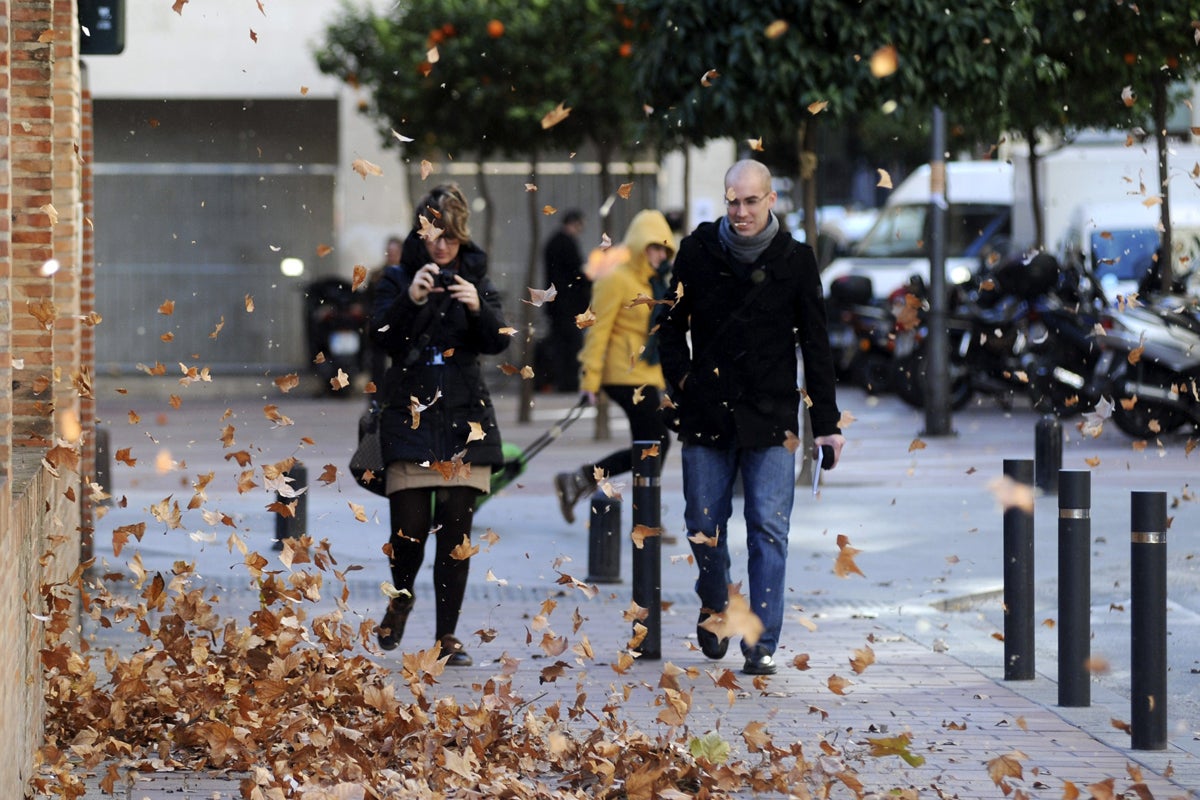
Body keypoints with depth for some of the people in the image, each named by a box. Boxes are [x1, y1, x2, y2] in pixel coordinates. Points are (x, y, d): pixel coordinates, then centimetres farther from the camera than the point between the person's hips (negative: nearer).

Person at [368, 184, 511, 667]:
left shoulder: (476, 279, 10)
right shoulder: (399, 279, 6)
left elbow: (498, 342, -3)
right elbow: (383, 337, -8)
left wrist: (479, 307, -21)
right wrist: (410, 299, -23)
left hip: (464, 420, 1)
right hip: (410, 418, -1)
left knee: (455, 532, -1)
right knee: (409, 528, -6)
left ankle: (447, 635, 7)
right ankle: (402, 598, 25)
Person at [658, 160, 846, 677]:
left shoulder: (795, 260, 2)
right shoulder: (697, 252, 3)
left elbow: (815, 346, 6)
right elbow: (672, 326, 13)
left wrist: (827, 423, 2)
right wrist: (680, 379, -2)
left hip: (771, 418, -1)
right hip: (706, 414, 1)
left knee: (769, 531, -7)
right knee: (704, 525, 6)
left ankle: (762, 645, -5)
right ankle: (713, 608, 34)